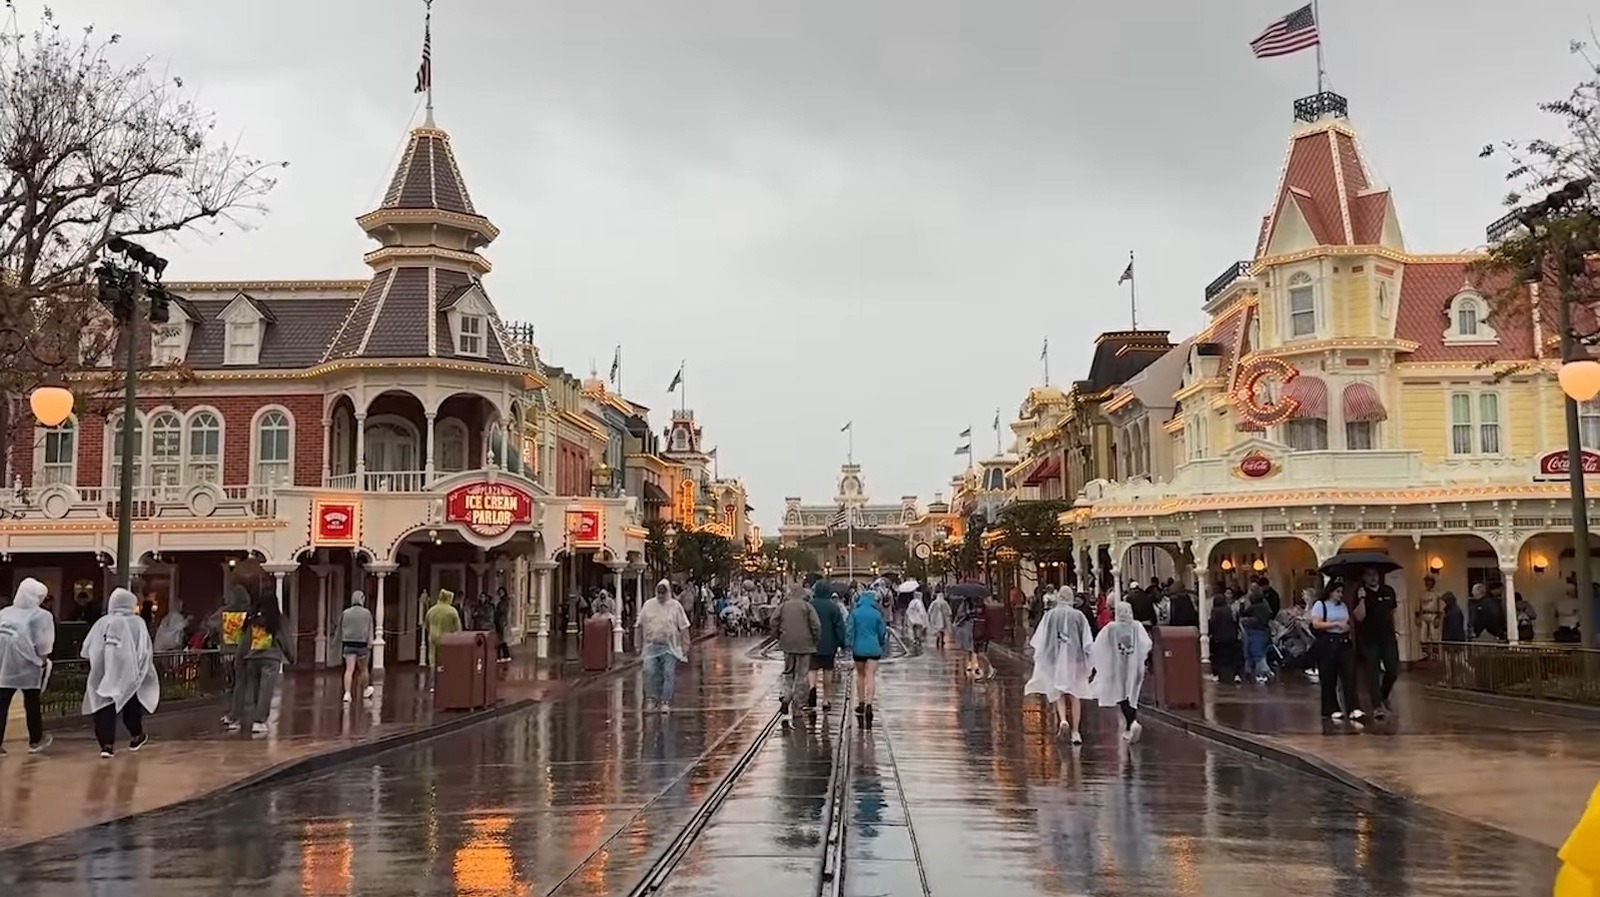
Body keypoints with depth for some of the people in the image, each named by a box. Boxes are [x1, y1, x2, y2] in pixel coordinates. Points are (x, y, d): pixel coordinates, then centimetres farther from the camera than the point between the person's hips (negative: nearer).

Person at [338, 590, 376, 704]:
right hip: (362, 644, -1)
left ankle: (347, 693, -19)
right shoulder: (367, 613, -2)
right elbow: (370, 631, -3)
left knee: (349, 670, -6)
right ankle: (366, 690, 34)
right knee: (363, 669, 16)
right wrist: (369, 646, -1)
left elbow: (340, 631, 10)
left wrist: (341, 647, 19)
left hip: (348, 644, 1)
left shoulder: (345, 613, 4)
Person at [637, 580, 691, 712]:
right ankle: (651, 697, 6)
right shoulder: (648, 605, 6)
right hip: (651, 645, 1)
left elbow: (683, 627, 0)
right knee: (650, 671, -8)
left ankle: (666, 701, 6)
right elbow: (641, 626, 10)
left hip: (670, 647, -1)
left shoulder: (675, 606, 1)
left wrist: (685, 644, -6)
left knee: (669, 674, -1)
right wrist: (640, 644, 8)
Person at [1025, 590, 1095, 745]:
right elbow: (1088, 642, -3)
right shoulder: (1079, 616, -3)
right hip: (1075, 658, 1)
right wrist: (1089, 662, 4)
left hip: (1054, 659, -1)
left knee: (1058, 693, 9)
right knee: (1074, 696, 10)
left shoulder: (1049, 615, -4)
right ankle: (1075, 731, 9)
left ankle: (1062, 719, -17)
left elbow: (1040, 641, -1)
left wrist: (1040, 660, 11)